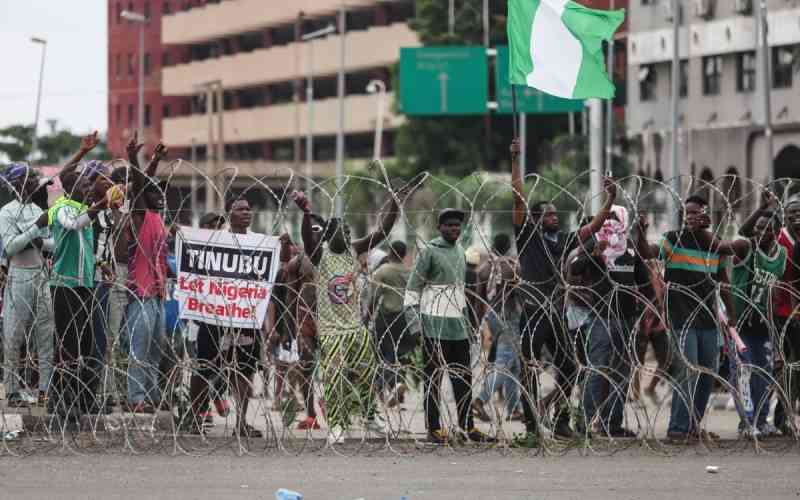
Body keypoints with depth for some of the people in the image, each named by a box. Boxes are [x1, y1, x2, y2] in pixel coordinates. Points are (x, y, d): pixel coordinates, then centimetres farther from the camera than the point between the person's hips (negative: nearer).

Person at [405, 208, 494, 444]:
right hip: (435, 322, -7)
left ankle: (468, 426, 11)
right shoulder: (429, 251, -7)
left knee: (463, 376, 7)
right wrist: (413, 316, -13)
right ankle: (433, 429, 0)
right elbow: (414, 284, -8)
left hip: (457, 321, 7)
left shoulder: (460, 250, 14)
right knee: (433, 376, -2)